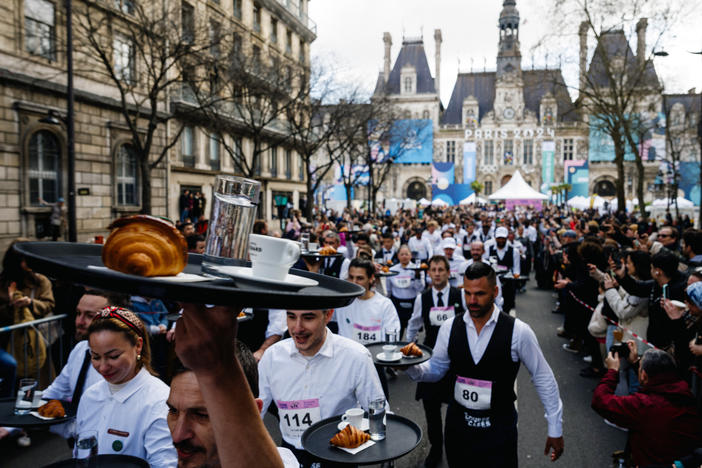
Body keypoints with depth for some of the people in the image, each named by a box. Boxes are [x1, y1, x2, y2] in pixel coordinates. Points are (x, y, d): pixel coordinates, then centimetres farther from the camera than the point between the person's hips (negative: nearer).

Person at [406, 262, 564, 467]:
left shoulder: (518, 331, -13)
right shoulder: (450, 327, -5)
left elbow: (543, 379, -4)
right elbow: (435, 369, 3)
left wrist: (555, 429, 0)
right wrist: (411, 366, -18)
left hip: (500, 427, -2)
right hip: (457, 424, 3)